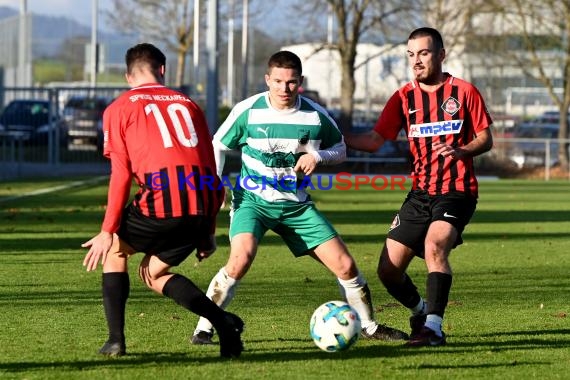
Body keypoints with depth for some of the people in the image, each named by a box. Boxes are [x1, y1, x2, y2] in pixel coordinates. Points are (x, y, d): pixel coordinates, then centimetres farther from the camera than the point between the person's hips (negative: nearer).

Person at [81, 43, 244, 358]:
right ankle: (223, 321, 4)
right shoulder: (187, 104, 22)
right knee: (154, 274, 25)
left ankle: (116, 340, 14)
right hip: (199, 210, 4)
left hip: (159, 204, -4)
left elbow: (120, 175, 1)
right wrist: (208, 231, 23)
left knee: (115, 249, 25)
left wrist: (108, 232, 4)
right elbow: (211, 172, 19)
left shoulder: (119, 109, 11)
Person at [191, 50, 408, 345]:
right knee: (241, 257, -31)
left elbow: (340, 149, 11)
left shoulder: (315, 115, -5)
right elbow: (218, 145, 3)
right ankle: (204, 328, -17)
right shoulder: (248, 110, -10)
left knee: (345, 265, -1)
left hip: (296, 204, 3)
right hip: (252, 199, -3)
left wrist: (318, 157, -11)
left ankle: (369, 326, 22)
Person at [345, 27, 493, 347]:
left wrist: (460, 151, -22)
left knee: (434, 245, -32)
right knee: (388, 270, -1)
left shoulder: (464, 91, -1)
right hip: (421, 193, 5)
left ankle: (434, 327, -29)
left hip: (457, 191, -5)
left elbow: (486, 139, -1)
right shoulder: (405, 98, 8)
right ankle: (421, 312, 28)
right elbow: (375, 140, 4)